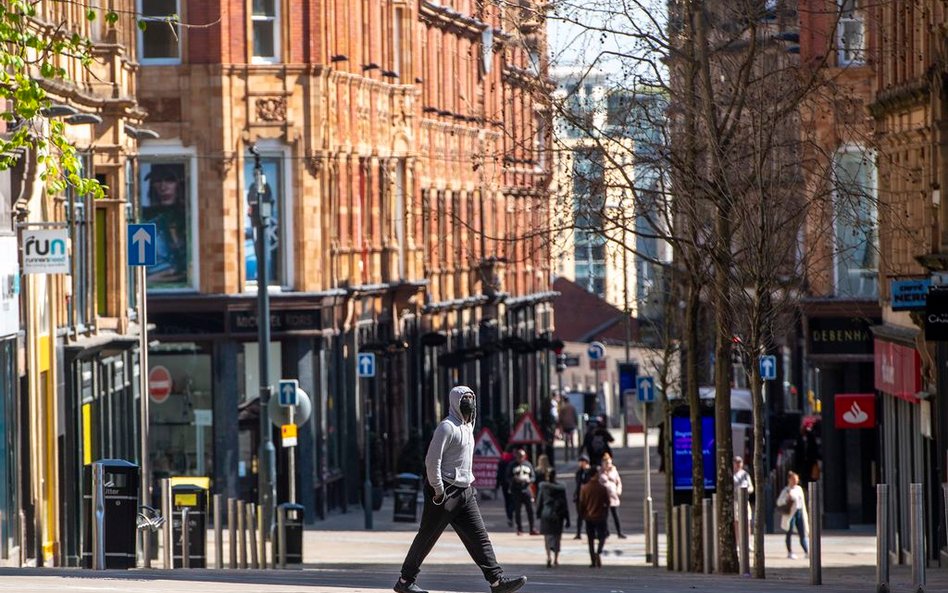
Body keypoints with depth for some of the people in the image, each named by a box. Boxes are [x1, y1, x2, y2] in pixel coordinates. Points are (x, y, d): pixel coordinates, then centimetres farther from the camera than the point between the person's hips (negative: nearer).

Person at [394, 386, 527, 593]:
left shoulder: (468, 427, 17)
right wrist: (438, 491, -19)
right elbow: (432, 460, -18)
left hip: (464, 491, 8)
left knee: (479, 537, -1)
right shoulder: (447, 427, -11)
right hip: (444, 491, -8)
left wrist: (469, 481, 16)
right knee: (426, 537, -1)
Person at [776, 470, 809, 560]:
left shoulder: (799, 489, 12)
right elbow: (779, 502, -11)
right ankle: (790, 552, 11)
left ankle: (807, 552, 2)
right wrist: (787, 498, -27)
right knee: (790, 533, 3)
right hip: (790, 513, -5)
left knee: (802, 533, 2)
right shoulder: (786, 490, -5)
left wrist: (805, 515, 17)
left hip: (799, 512, 5)